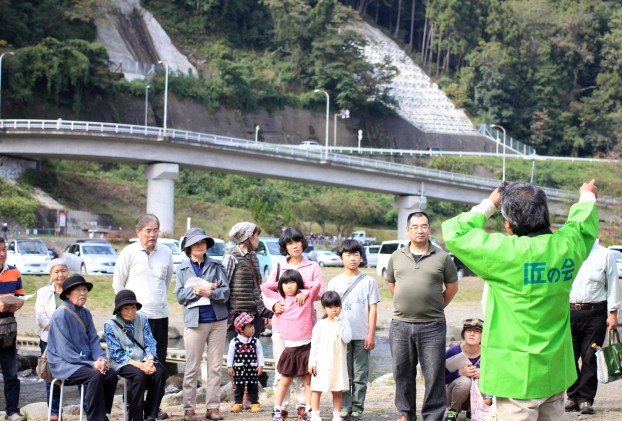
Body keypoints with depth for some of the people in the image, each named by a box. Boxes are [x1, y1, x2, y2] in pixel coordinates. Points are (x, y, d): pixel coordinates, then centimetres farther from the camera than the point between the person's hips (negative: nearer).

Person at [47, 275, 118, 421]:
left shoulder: (85, 313, 10)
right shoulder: (61, 315, -13)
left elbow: (93, 340, 12)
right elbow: (65, 350, -17)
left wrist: (101, 358, -10)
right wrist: (91, 364, -21)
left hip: (84, 361, 7)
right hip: (63, 364, -7)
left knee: (111, 374, -19)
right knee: (95, 376, -31)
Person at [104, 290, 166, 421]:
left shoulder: (142, 319, 7)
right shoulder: (110, 325, -5)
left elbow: (150, 343, 3)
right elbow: (117, 354, -10)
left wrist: (149, 361, -18)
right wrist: (139, 365, -21)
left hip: (143, 361, 4)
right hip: (122, 363, -4)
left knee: (160, 372, -25)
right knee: (139, 375, -34)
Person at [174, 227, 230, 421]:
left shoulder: (216, 266, 7)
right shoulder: (183, 269, 8)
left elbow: (225, 292, -2)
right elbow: (179, 295, -2)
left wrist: (208, 292, -17)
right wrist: (196, 290, -15)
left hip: (217, 320, 1)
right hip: (194, 321, -1)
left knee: (215, 367, 4)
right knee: (192, 368, 0)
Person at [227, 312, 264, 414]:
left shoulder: (256, 341, 1)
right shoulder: (234, 342, -4)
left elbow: (260, 354, 4)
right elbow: (230, 355, 0)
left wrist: (260, 365, -2)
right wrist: (229, 367, -2)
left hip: (252, 369, 1)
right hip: (239, 369, -1)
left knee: (253, 387, 5)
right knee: (238, 387, 6)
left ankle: (254, 403, 12)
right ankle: (237, 403, 15)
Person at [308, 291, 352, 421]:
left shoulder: (344, 323, 3)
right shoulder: (320, 325, -1)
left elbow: (347, 339, -13)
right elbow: (314, 345, 0)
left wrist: (338, 324, -14)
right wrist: (312, 362, -5)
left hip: (338, 363, 1)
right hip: (322, 363, -1)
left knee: (337, 391, 7)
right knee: (317, 389, 1)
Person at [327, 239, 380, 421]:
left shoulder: (368, 281, 3)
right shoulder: (335, 282, 6)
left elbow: (373, 309, 2)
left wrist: (371, 334, -3)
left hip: (362, 336, -1)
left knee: (360, 376, 3)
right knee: (344, 375, 4)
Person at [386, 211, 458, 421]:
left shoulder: (442, 257, 1)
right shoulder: (397, 257, 9)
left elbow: (452, 287, 9)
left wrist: (436, 307, 8)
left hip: (432, 326, -3)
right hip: (400, 325, 3)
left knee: (434, 375, -1)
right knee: (403, 373, 9)